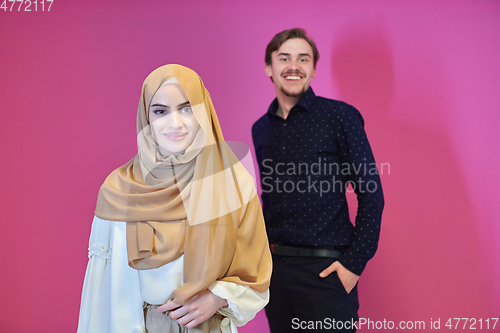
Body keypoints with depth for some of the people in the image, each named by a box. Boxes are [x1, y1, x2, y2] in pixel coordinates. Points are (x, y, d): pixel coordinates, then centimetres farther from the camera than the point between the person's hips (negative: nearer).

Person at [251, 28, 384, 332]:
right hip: (274, 270, 5)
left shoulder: (340, 116, -5)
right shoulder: (261, 129, 9)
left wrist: (355, 262, -12)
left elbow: (371, 195, -7)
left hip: (325, 271, -4)